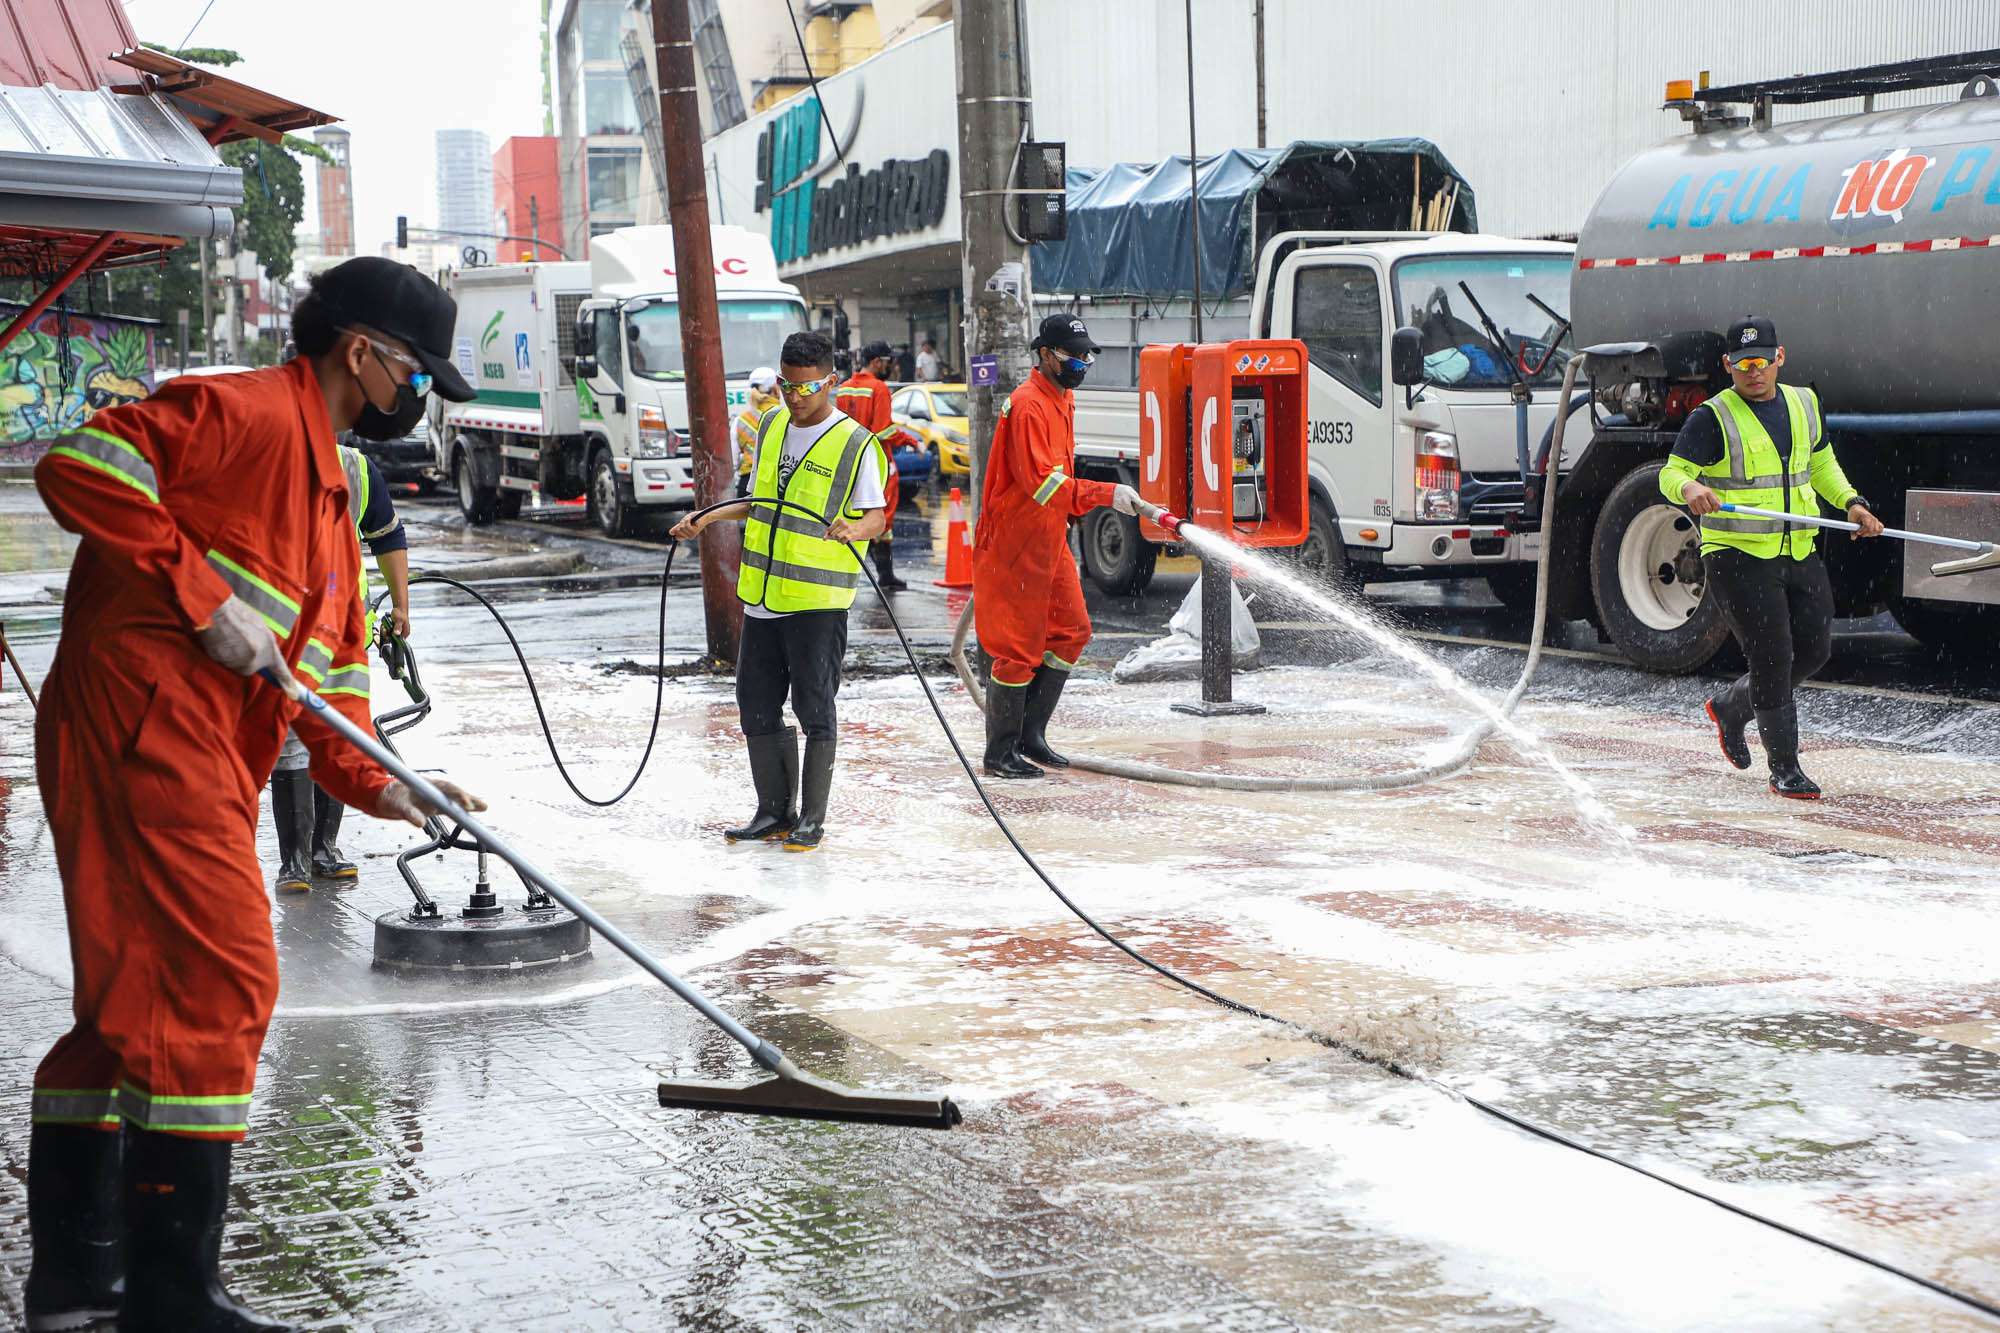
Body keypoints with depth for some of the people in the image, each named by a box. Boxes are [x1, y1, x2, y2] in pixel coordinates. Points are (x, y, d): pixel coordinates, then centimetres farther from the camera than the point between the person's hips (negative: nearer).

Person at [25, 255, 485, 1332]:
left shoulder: (327, 488, 23)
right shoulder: (248, 411, -8)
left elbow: (332, 660, 23)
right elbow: (81, 467, -19)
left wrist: (374, 785, 8)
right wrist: (203, 596, -18)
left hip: (199, 753, 11)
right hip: (147, 723, -11)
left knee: (134, 990, 15)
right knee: (218, 981, -11)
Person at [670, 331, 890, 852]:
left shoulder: (856, 444, -8)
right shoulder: (772, 426, 12)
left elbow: (877, 515, -10)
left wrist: (853, 529, -31)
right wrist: (707, 518, 14)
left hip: (819, 599, -7)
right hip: (761, 594, 7)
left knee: (815, 709, 0)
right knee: (757, 705, 9)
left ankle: (812, 818, 8)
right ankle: (774, 810, 20)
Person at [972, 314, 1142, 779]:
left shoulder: (1063, 398, 12)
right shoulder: (1027, 405, -20)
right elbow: (1040, 482, -28)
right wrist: (1106, 494, -32)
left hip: (1049, 540, 10)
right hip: (1015, 545, -10)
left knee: (1072, 631, 11)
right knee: (1018, 646, -4)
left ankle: (1030, 735, 20)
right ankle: (1000, 753, 5)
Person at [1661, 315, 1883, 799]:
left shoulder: (1804, 404, 11)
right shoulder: (1712, 418, -8)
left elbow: (1821, 465, 23)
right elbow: (1671, 473, -13)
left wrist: (1851, 502, 7)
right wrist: (1689, 488, -36)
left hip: (1799, 556, 6)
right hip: (1737, 559, -6)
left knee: (1814, 650, 8)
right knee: (1772, 658, -8)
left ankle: (1730, 708, 30)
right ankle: (1784, 769, 3)